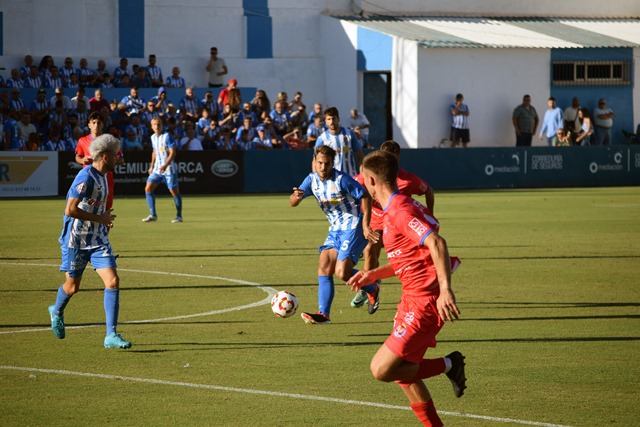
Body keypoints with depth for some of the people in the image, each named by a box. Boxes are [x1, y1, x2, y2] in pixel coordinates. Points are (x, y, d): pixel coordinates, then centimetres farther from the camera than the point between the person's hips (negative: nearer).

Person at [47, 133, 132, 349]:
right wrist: (100, 219, -20)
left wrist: (105, 219, 12)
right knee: (72, 286, 9)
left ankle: (111, 335, -9)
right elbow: (70, 210, -27)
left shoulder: (102, 176, 8)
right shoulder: (86, 177, -21)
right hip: (76, 241, -7)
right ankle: (57, 312, 44)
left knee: (113, 281, -10)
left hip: (98, 240, 7)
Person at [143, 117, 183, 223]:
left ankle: (179, 216, 8)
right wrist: (152, 166, 19)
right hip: (157, 169, 6)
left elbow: (172, 153, -15)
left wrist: (165, 165, -25)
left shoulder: (167, 136, -11)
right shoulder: (153, 137, 10)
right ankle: (153, 215, 2)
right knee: (148, 188, -4)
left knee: (174, 191, -4)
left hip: (168, 168, -6)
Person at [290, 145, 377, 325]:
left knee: (342, 272, -15)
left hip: (353, 227, -7)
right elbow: (292, 203, -2)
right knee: (324, 267, -3)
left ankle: (372, 288, 12)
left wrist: (365, 224, -18)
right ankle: (323, 314, -3)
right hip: (335, 229, 7)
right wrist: (296, 196, -27)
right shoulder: (312, 179, 2)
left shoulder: (341, 179, -18)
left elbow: (366, 197, -13)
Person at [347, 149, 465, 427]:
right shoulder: (395, 208, 15)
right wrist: (374, 274, 21)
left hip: (424, 303, -10)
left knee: (382, 369, -11)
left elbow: (436, 243, -29)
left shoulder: (400, 210, -17)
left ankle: (448, 365, 1)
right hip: (413, 299, 10)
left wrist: (445, 289, -36)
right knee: (402, 373, 14)